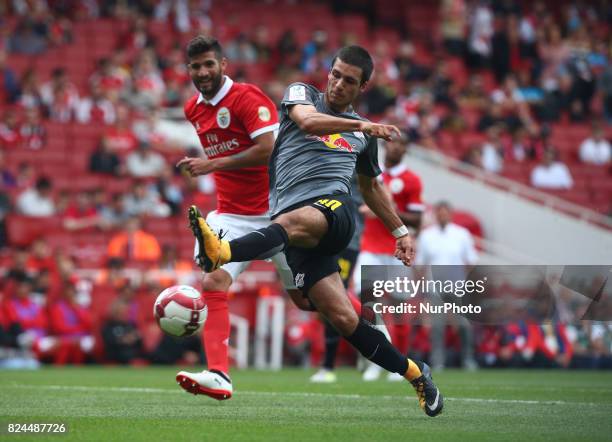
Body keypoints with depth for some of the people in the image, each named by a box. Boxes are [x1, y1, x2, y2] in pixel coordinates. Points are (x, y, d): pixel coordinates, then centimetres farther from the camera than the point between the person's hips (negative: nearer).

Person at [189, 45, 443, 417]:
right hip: (292, 212, 0)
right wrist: (361, 126, -19)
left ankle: (221, 252, -67)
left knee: (294, 222, -39)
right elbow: (308, 121, -7)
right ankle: (414, 373, 4)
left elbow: (371, 186, 39)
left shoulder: (363, 133, 24)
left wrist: (400, 230, 37)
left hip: (335, 208, 0)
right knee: (343, 318, -12)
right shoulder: (302, 93, 18)